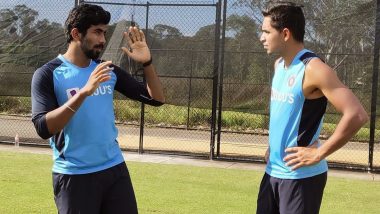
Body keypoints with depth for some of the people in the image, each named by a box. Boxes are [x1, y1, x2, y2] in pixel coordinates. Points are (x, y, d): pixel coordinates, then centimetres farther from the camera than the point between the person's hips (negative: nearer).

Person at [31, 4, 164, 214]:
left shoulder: (109, 70, 7)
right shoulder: (48, 74, -8)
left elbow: (156, 98, 8)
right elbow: (43, 128, -21)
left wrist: (146, 62, -7)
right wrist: (84, 92, -29)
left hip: (115, 169, 5)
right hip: (73, 176, -4)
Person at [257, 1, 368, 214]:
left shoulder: (313, 69, -18)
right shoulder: (279, 65, 8)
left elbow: (357, 115, -25)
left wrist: (319, 154, -21)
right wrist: (273, 145, 12)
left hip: (301, 175, -8)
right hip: (274, 170, 8)